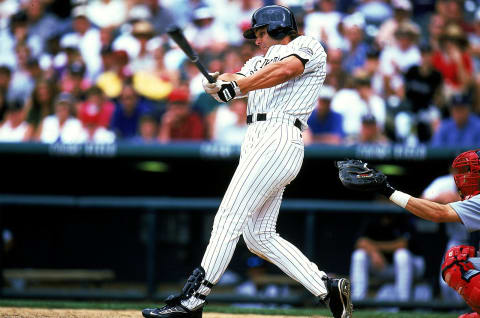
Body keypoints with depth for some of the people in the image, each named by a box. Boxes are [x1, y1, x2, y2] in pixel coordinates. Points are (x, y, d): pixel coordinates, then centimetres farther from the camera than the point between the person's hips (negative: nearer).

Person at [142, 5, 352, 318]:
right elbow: (231, 80, 13)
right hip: (256, 142, 9)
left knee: (229, 218, -14)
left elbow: (287, 69, -15)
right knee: (259, 236, 4)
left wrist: (236, 87, -15)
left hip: (278, 139, -9)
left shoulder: (308, 46, 7)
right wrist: (221, 81, -11)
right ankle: (328, 288, 5)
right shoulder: (261, 61, 31)